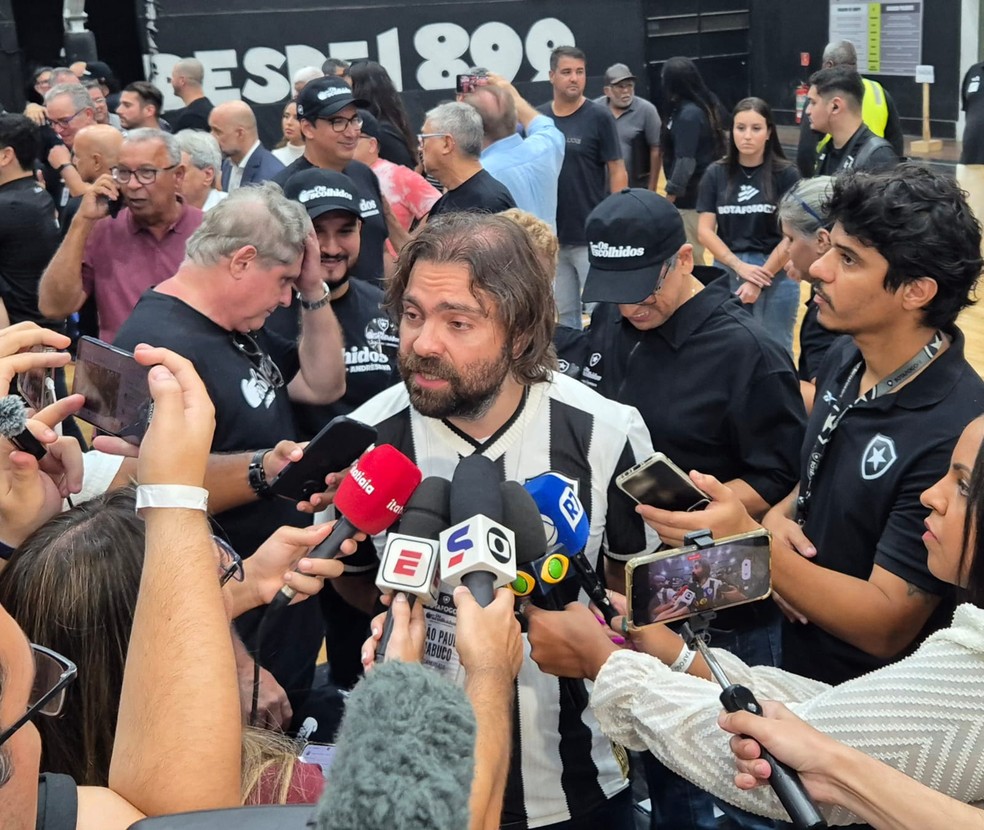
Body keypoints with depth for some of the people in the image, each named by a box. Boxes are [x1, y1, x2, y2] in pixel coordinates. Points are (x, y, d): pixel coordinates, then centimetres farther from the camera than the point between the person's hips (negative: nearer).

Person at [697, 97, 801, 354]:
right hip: (727, 274, 2)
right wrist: (740, 266, -12)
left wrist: (760, 279, -11)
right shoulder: (716, 174, 2)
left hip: (775, 277, -2)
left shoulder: (786, 174, -5)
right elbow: (704, 231, -1)